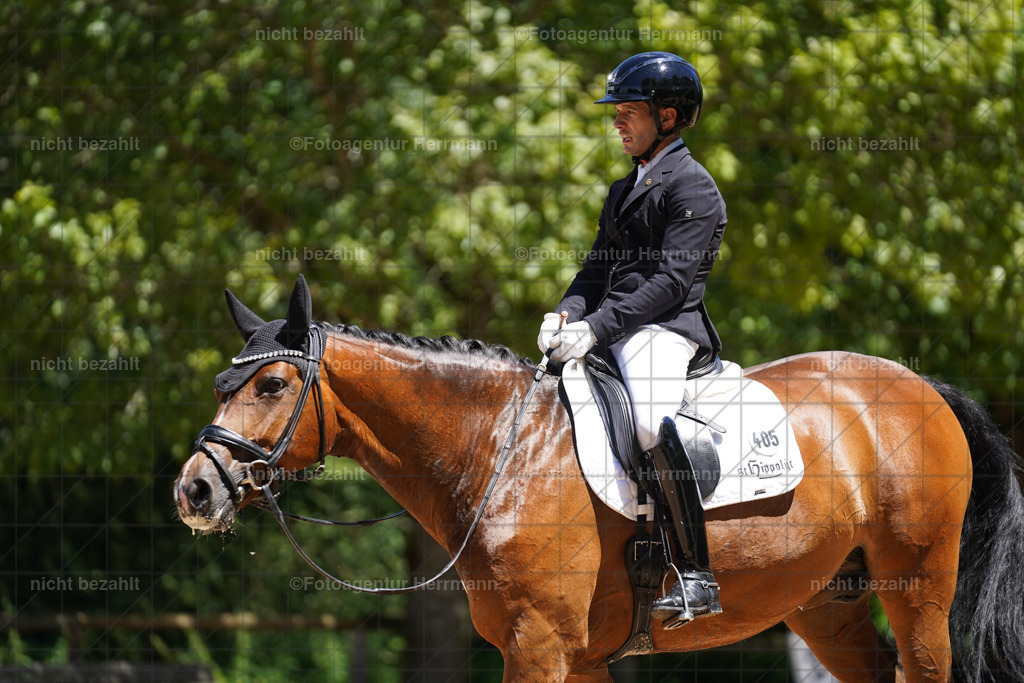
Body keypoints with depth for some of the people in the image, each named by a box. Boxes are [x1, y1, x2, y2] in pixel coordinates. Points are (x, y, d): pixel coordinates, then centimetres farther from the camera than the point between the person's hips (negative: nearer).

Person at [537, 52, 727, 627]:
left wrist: (597, 328, -21)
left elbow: (673, 279, -15)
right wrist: (566, 315, -1)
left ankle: (699, 578, -35)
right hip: (613, 332, 10)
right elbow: (598, 269, 21)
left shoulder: (692, 186, -5)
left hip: (666, 327, -10)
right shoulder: (624, 191, 24)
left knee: (654, 424, -35)